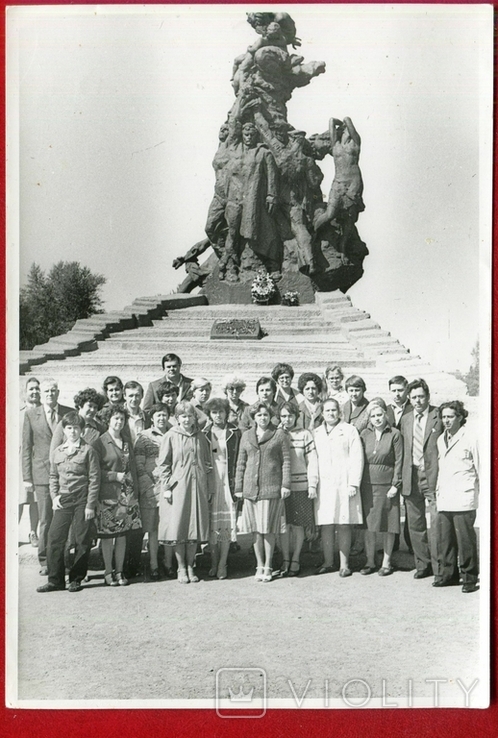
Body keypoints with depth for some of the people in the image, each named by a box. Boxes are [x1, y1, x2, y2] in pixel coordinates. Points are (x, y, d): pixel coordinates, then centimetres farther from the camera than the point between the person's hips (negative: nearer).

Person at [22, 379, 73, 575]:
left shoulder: (70, 413, 6)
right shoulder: (31, 414, 5)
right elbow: (26, 448, 6)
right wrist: (27, 478, 1)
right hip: (42, 474, 0)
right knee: (45, 520, 1)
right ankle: (45, 561, 12)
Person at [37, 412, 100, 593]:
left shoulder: (88, 451, -3)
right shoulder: (57, 452, 10)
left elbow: (94, 479, -5)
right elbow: (53, 477, 18)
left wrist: (90, 505, -8)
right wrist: (54, 496, 3)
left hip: (82, 501, -4)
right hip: (62, 501, 4)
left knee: (82, 541, 2)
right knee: (54, 539, -1)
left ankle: (76, 579, 15)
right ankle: (55, 580, 9)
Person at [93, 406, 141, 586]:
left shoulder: (127, 441, 13)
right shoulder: (99, 443, -4)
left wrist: (135, 490, 10)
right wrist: (115, 476, -13)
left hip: (126, 493, 5)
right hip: (108, 494, -4)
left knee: (122, 533, 7)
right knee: (107, 534, 0)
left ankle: (119, 571, 15)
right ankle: (108, 572, 11)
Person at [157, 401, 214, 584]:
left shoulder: (200, 437, 9)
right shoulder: (170, 436, 0)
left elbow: (208, 464, 13)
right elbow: (163, 464, 0)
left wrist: (209, 488, 9)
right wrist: (166, 486, -7)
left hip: (198, 487, 3)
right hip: (177, 487, -3)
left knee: (195, 527, 4)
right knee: (178, 527, -1)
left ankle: (190, 566, 16)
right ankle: (181, 568, 11)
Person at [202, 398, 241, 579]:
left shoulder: (235, 433, 4)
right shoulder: (204, 434, 7)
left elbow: (240, 459, 3)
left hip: (229, 481, -1)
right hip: (209, 481, 1)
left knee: (227, 523, 0)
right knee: (211, 523, 3)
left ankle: (223, 564, 8)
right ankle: (214, 563, 15)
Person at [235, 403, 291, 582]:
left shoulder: (279, 435, 4)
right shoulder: (246, 436, 12)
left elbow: (286, 461, 2)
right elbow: (241, 463, 14)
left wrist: (285, 484, -4)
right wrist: (238, 487, 10)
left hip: (271, 488, -3)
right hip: (250, 488, 3)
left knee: (269, 530, 0)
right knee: (256, 529, 5)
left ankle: (267, 567, 10)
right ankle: (259, 566, 16)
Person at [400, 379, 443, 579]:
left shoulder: (440, 417, -4)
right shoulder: (405, 420, 13)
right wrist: (403, 478, 11)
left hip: (433, 476, -5)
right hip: (411, 478, 5)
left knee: (436, 523, -7)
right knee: (415, 524, 10)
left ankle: (439, 567, 3)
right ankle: (422, 565, 22)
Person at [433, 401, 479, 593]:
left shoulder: (469, 438, -5)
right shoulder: (441, 439, 17)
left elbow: (479, 468, -2)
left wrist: (477, 491, -1)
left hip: (463, 498, -6)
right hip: (444, 498, 6)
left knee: (465, 539, -4)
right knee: (444, 538, 7)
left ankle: (469, 578, 6)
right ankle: (447, 574, 18)